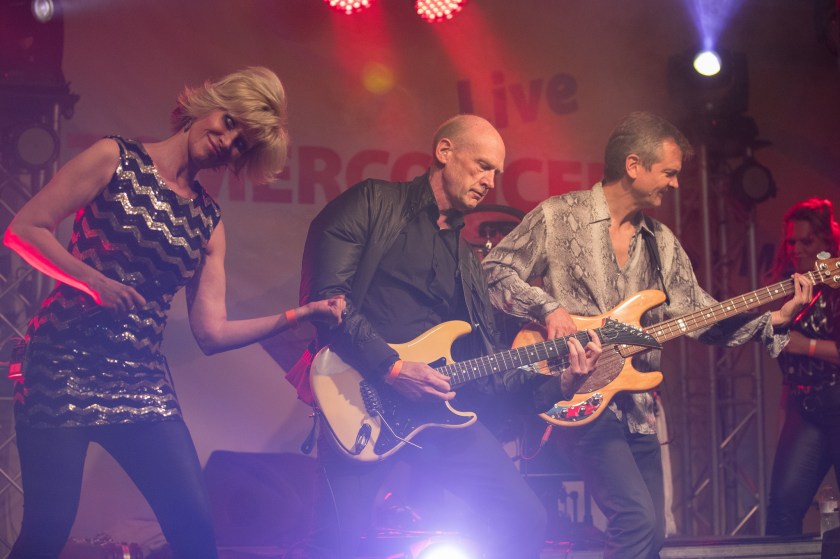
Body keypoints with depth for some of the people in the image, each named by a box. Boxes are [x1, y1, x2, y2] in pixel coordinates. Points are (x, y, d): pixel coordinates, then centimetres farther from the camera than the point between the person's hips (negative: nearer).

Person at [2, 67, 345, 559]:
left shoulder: (208, 222, 11)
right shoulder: (116, 159, 0)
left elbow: (212, 332, 6)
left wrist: (300, 315, -3)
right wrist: (96, 282, -14)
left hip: (142, 383, 4)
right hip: (64, 366, -4)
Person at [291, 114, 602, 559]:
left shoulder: (466, 259, 24)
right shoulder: (373, 204, 4)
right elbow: (325, 293, -10)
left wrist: (553, 380, 4)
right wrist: (392, 368, -16)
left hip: (440, 404, 6)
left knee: (524, 520, -2)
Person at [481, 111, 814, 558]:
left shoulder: (662, 244, 13)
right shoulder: (557, 218, -3)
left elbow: (700, 314, 10)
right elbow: (495, 270, -3)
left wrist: (772, 320, -2)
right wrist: (547, 307, -17)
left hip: (637, 406, 7)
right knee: (638, 518, -21)